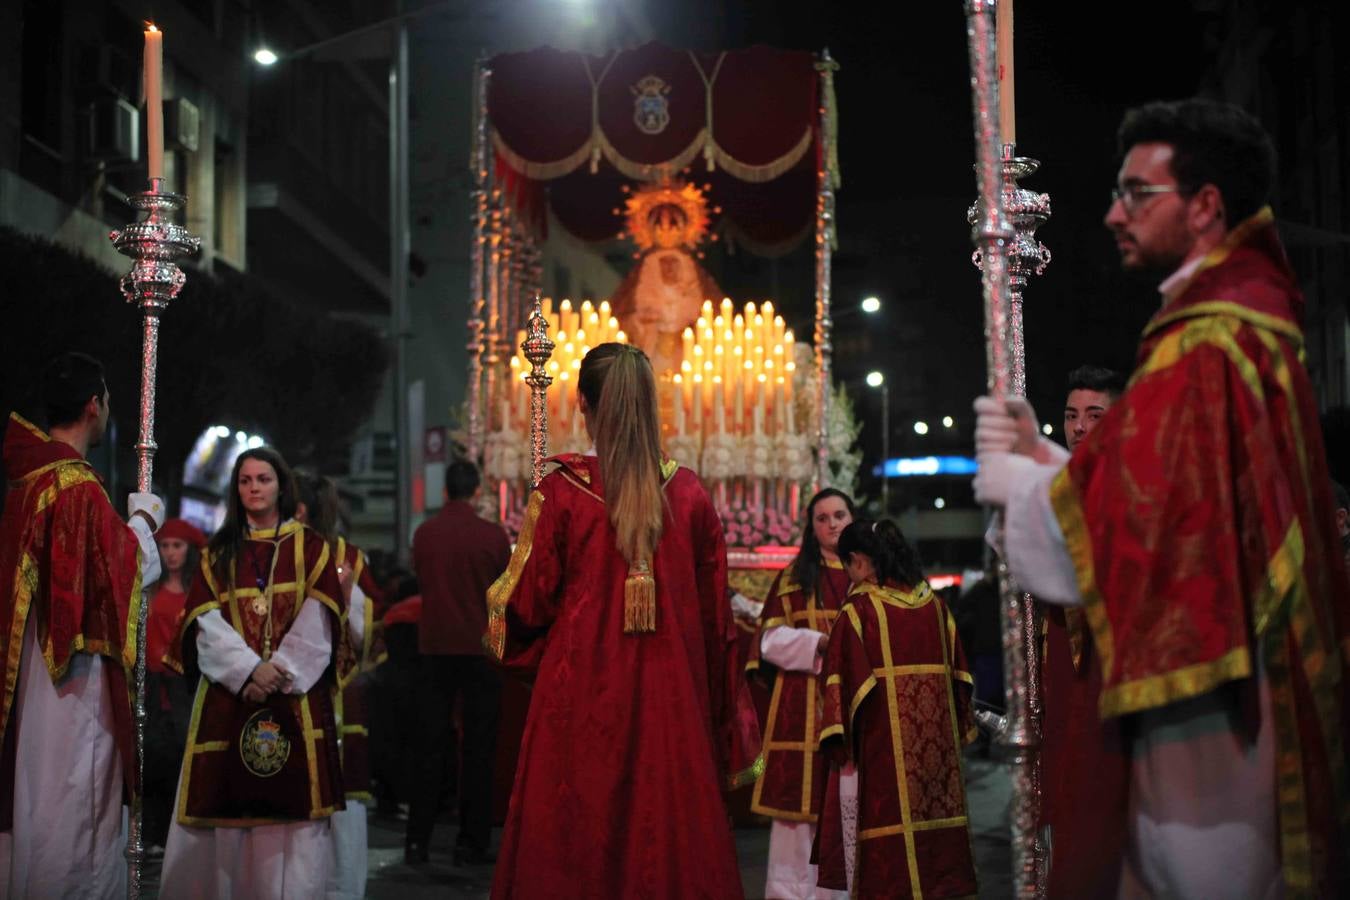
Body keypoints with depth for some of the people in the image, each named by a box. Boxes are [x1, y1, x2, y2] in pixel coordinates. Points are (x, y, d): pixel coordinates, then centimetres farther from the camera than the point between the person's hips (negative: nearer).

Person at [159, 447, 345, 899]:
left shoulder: (310, 548, 9)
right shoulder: (218, 552, 13)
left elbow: (317, 622, -1)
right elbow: (206, 622, 1)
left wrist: (280, 672, -14)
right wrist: (250, 669, -14)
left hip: (294, 693, -1)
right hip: (229, 692, 2)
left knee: (291, 804, -6)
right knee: (228, 803, -3)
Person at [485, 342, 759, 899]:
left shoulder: (561, 492, -8)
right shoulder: (689, 494, 0)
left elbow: (526, 605, -5)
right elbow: (715, 613, 4)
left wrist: (495, 599, 18)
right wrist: (722, 718, 13)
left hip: (581, 698, -2)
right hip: (671, 704, 2)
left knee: (574, 855, 7)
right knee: (669, 839, 10)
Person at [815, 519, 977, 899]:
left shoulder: (859, 609, -8)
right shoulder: (936, 605, 7)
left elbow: (846, 679, -12)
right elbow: (957, 673, 10)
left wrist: (838, 745, -8)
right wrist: (958, 730, 18)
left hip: (883, 742, -5)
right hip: (939, 736, 5)